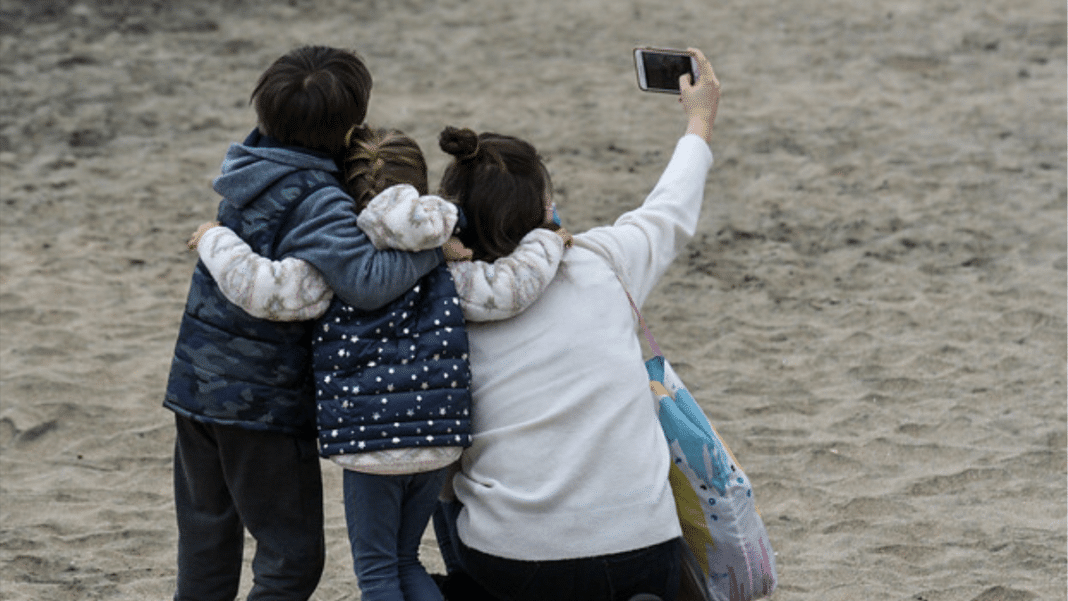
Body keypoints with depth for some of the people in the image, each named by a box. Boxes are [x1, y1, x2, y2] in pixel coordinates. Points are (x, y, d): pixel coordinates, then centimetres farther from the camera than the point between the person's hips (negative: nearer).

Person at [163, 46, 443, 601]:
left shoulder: (251, 166, 5)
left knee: (207, 545, 20)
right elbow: (365, 283, -35)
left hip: (195, 386, 8)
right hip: (264, 402, -8)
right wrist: (438, 242, -23)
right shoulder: (315, 200, -21)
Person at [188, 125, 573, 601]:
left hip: (370, 449, -4)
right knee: (405, 560, 21)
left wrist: (215, 240, 0)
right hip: (437, 447, 4)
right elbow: (509, 290, -4)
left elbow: (258, 287, -17)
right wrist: (546, 241, 14)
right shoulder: (444, 272, 2)